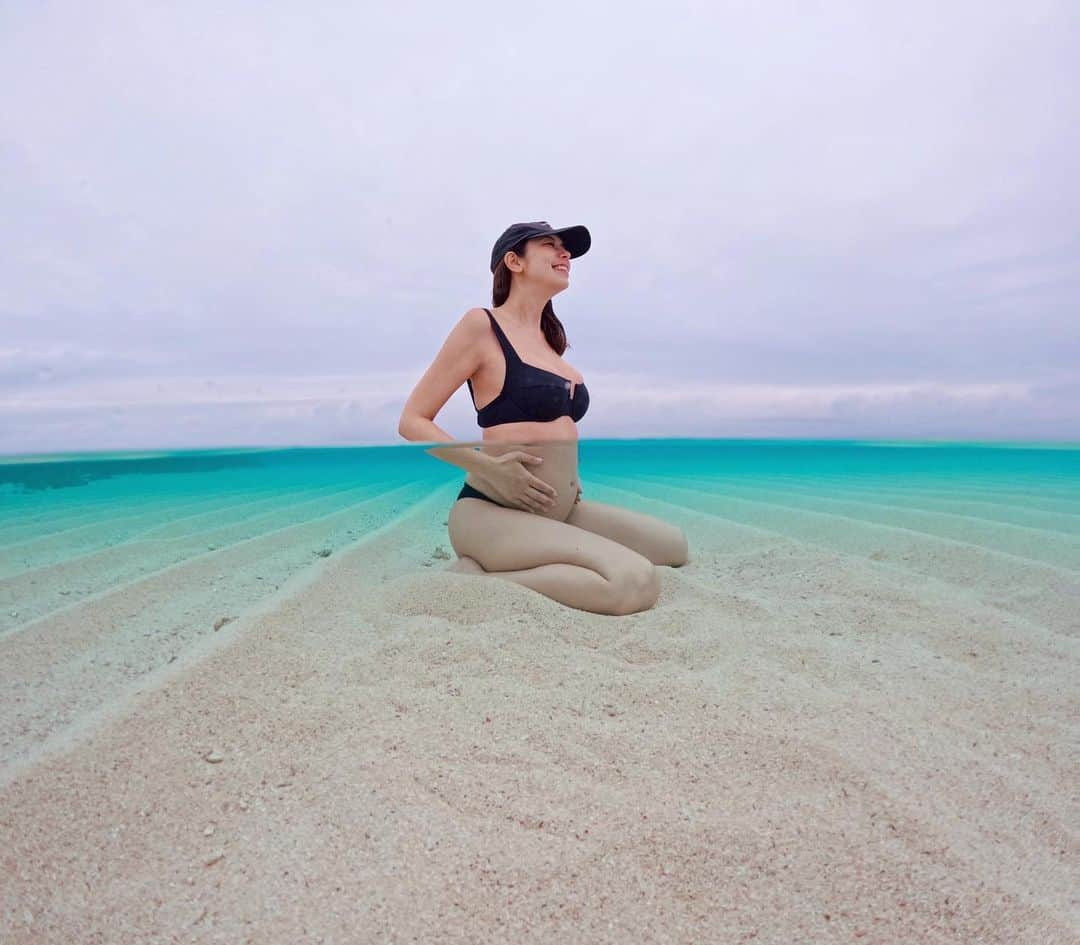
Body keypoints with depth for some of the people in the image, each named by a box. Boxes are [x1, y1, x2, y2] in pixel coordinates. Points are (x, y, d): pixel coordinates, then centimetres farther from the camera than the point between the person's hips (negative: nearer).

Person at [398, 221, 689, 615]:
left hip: (561, 509, 9)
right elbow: (412, 421, -7)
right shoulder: (482, 324, -5)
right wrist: (487, 468, -19)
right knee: (636, 582, -27)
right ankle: (476, 578, -12)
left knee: (673, 545, 13)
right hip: (492, 511, -9)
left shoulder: (548, 335, 17)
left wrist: (568, 477, 13)